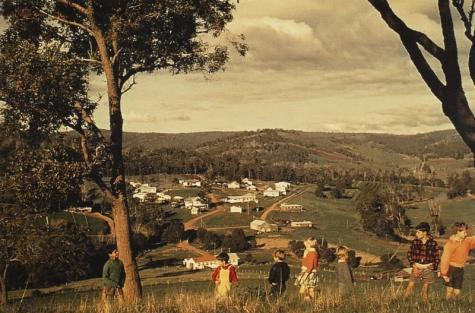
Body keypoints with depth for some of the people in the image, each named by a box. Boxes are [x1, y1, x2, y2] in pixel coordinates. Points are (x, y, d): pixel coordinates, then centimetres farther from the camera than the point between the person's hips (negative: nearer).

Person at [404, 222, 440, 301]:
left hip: (428, 268, -1)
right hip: (417, 267, 1)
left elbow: (437, 258, 2)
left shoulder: (433, 243, -7)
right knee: (409, 287, -5)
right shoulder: (415, 241, -4)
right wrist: (414, 266, -5)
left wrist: (433, 268, -5)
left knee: (425, 291, 6)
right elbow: (409, 254, 5)